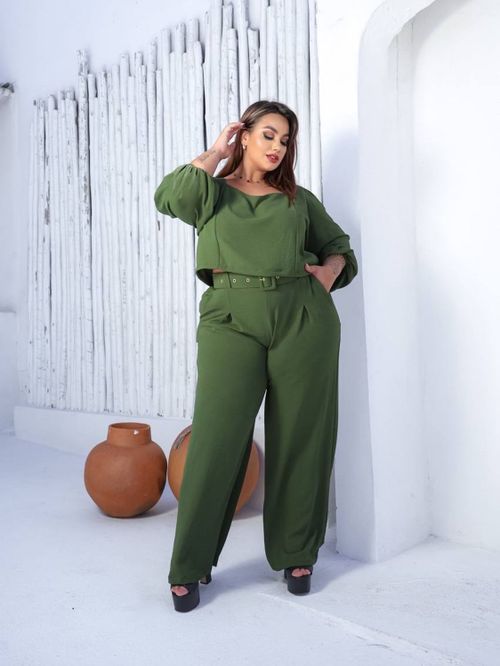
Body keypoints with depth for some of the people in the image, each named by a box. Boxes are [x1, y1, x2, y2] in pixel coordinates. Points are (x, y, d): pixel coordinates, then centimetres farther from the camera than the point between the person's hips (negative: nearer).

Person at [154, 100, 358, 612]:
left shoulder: (299, 199, 21)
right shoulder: (213, 193, 14)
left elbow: (338, 244, 26)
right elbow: (170, 196, -7)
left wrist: (329, 271, 3)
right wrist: (216, 153, 6)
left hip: (303, 318, 3)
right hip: (231, 319, -2)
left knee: (299, 439, 4)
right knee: (217, 438, -8)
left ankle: (295, 555, 20)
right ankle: (189, 567, 6)